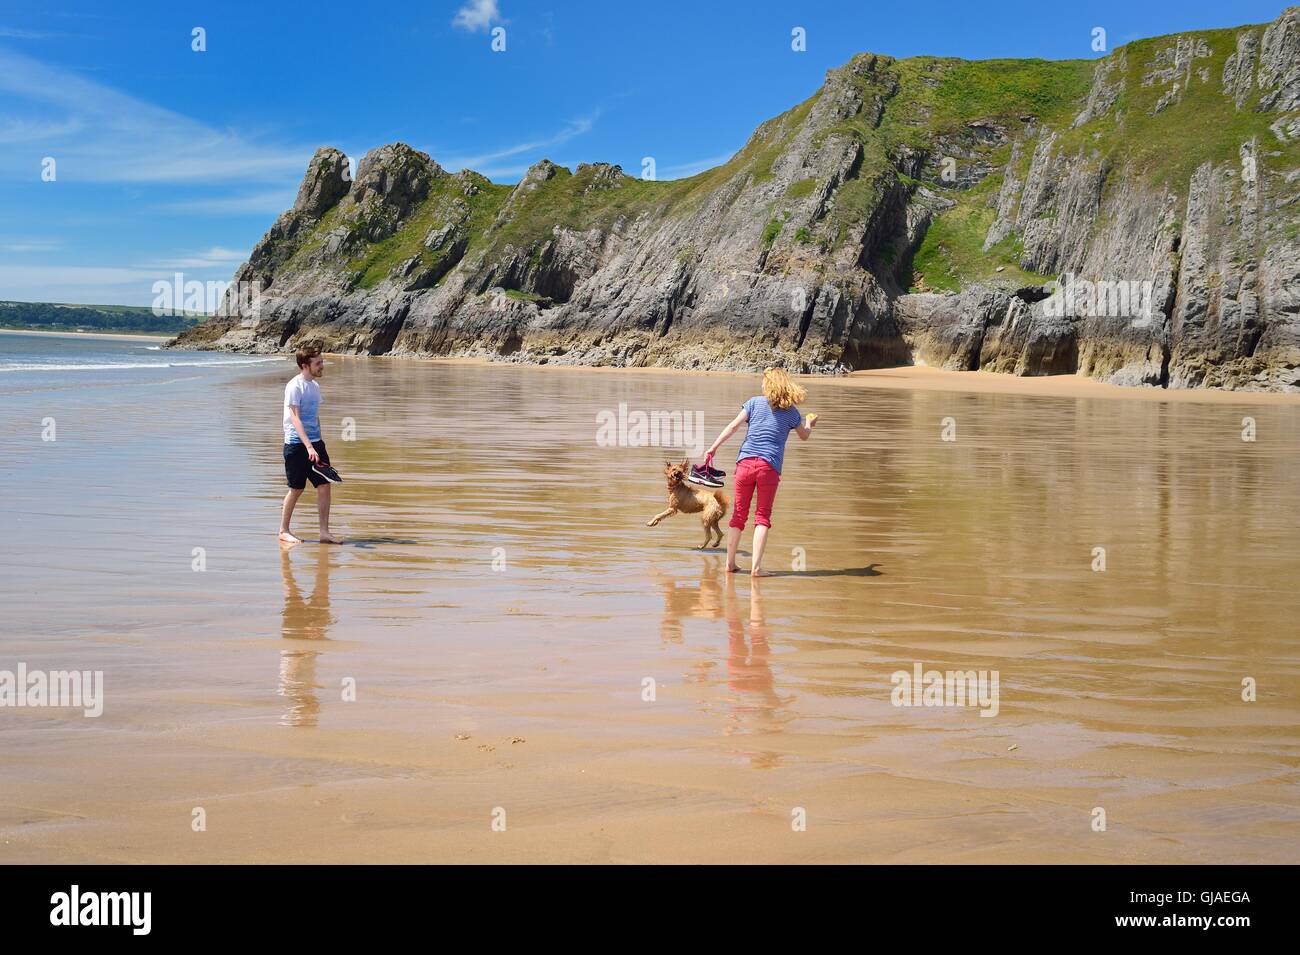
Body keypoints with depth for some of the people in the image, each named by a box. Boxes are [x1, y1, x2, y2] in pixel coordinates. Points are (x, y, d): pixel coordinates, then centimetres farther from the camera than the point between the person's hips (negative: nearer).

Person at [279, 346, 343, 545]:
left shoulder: (315, 385, 12)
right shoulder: (294, 386, -13)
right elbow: (295, 419, -21)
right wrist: (308, 446, -29)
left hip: (315, 442, 7)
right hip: (296, 444, -7)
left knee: (324, 485, 0)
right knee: (296, 489, 1)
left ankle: (324, 532, 4)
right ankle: (284, 531, 16)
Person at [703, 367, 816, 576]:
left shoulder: (755, 402, 7)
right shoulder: (791, 412, 8)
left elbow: (732, 427, -2)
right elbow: (804, 436, 25)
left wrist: (713, 448, 0)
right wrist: (809, 424, 47)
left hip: (745, 462, 1)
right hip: (770, 466, -1)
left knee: (738, 515, 9)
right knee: (763, 516, 3)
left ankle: (730, 563, 13)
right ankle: (756, 567, -7)